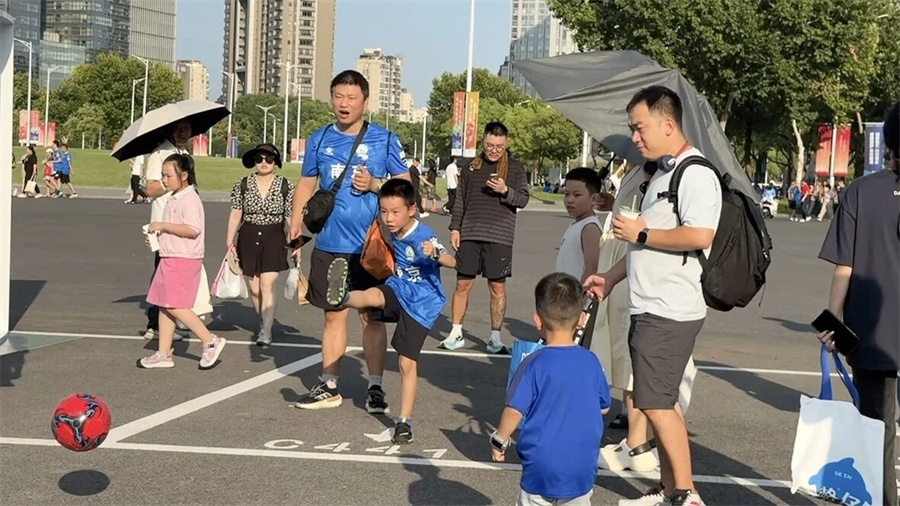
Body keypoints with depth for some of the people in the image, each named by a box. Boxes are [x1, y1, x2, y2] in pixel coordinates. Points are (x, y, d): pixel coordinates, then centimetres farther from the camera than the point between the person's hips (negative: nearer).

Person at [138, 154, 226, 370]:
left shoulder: (189, 199, -14)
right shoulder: (173, 199, 16)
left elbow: (192, 230, -27)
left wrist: (163, 226, -22)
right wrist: (158, 237, 12)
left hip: (183, 260, -10)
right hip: (170, 258, 10)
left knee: (175, 306, -11)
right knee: (164, 305, 9)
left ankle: (210, 341, -4)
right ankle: (164, 354, 14)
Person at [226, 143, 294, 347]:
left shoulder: (286, 187, -2)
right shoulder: (242, 185, 2)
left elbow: (291, 217, -1)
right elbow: (235, 215, 4)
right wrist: (229, 241, 0)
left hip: (273, 239, -2)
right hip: (248, 238, 2)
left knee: (267, 286, -10)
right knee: (254, 288, 8)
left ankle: (266, 332, -8)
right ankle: (265, 322, 28)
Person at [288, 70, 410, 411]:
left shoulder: (385, 139, -2)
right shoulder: (319, 139, 7)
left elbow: (405, 184, 2)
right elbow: (306, 184, 13)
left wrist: (374, 184, -15)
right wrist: (295, 229, 4)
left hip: (371, 246, -3)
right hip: (329, 244, 3)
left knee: (371, 316, 4)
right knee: (334, 315, 10)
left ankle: (375, 388, 13)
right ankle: (329, 387, 19)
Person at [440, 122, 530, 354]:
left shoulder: (515, 168, 3)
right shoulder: (472, 167, 10)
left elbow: (523, 200, -2)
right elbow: (460, 199, 13)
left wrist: (505, 191, -19)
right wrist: (455, 228, 5)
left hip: (500, 237, -2)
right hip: (469, 235, 2)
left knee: (498, 287, 3)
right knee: (463, 284, 3)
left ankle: (495, 338, 11)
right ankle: (456, 333, 14)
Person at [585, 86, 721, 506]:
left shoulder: (695, 174, -14)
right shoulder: (661, 173, 18)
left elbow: (699, 236, -27)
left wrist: (641, 233, -17)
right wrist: (610, 278, 17)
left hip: (671, 312, -10)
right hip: (649, 309, 10)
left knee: (655, 403, -8)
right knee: (659, 403, 13)